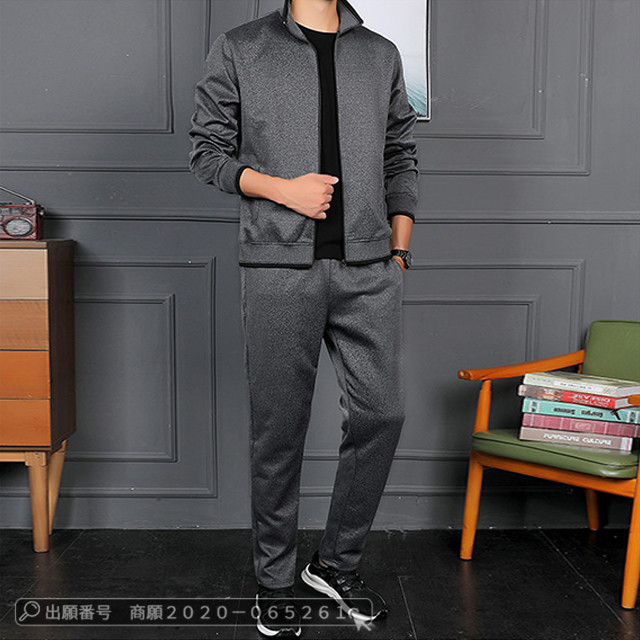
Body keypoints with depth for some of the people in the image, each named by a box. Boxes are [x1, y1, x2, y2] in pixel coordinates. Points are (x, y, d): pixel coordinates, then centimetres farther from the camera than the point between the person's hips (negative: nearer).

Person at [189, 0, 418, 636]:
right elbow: (208, 150, 5)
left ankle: (337, 562, 22)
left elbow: (401, 159, 17)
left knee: (382, 414, 1)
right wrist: (281, 189, -11)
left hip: (369, 270, 3)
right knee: (279, 429, 2)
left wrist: (398, 250, 8)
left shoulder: (382, 55, 16)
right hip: (280, 269, -3)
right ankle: (275, 581, 20)